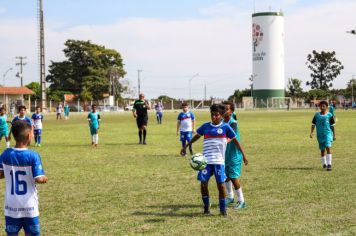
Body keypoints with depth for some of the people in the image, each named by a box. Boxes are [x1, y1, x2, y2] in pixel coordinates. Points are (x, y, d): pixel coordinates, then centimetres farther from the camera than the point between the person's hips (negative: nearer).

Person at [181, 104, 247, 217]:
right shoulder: (206, 126, 6)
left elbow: (235, 140, 4)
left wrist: (243, 154, -1)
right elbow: (196, 136, 21)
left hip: (219, 161, -2)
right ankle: (206, 206, 17)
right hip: (206, 160, 2)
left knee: (221, 184, -3)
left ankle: (223, 209, 11)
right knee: (203, 183, -3)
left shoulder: (225, 127, -1)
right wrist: (186, 146, 23)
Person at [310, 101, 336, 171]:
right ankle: (324, 163, 30)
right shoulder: (316, 115, 4)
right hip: (320, 134, 3)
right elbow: (313, 124, 7)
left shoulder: (329, 115, -2)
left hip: (328, 133, -3)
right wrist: (311, 133, -4)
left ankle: (329, 164, -19)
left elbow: (332, 125, 4)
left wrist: (334, 134, 4)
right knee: (322, 149, 12)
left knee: (328, 147, -19)